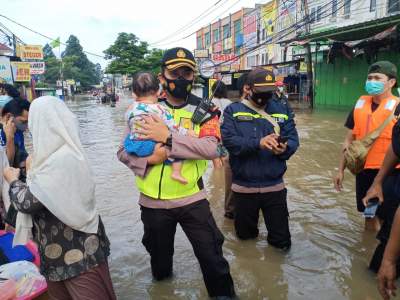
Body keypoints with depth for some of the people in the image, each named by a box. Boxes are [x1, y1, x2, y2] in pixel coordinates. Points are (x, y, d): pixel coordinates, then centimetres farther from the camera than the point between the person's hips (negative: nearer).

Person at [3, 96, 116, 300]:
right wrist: (33, 170, 14)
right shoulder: (62, 153, 4)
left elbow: (27, 202, -24)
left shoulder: (62, 160, -27)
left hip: (76, 250, -10)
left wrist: (13, 180, -6)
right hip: (62, 246, 10)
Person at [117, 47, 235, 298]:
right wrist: (149, 159, -20)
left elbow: (213, 148, -22)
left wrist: (168, 138, -27)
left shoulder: (204, 111, -5)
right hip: (153, 201, 3)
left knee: (211, 256, 7)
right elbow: (124, 151, 0)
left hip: (192, 199, -2)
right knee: (159, 254, 24)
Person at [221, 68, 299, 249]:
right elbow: (229, 140, -17)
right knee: (244, 235, 20)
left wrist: (284, 148, -22)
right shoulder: (233, 111, -3)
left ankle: (275, 240, 41)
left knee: (282, 242, 9)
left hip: (275, 185, 2)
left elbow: (293, 139, 0)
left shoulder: (281, 110, 6)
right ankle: (250, 231, 52)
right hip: (244, 187, -1)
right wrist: (258, 143, -30)